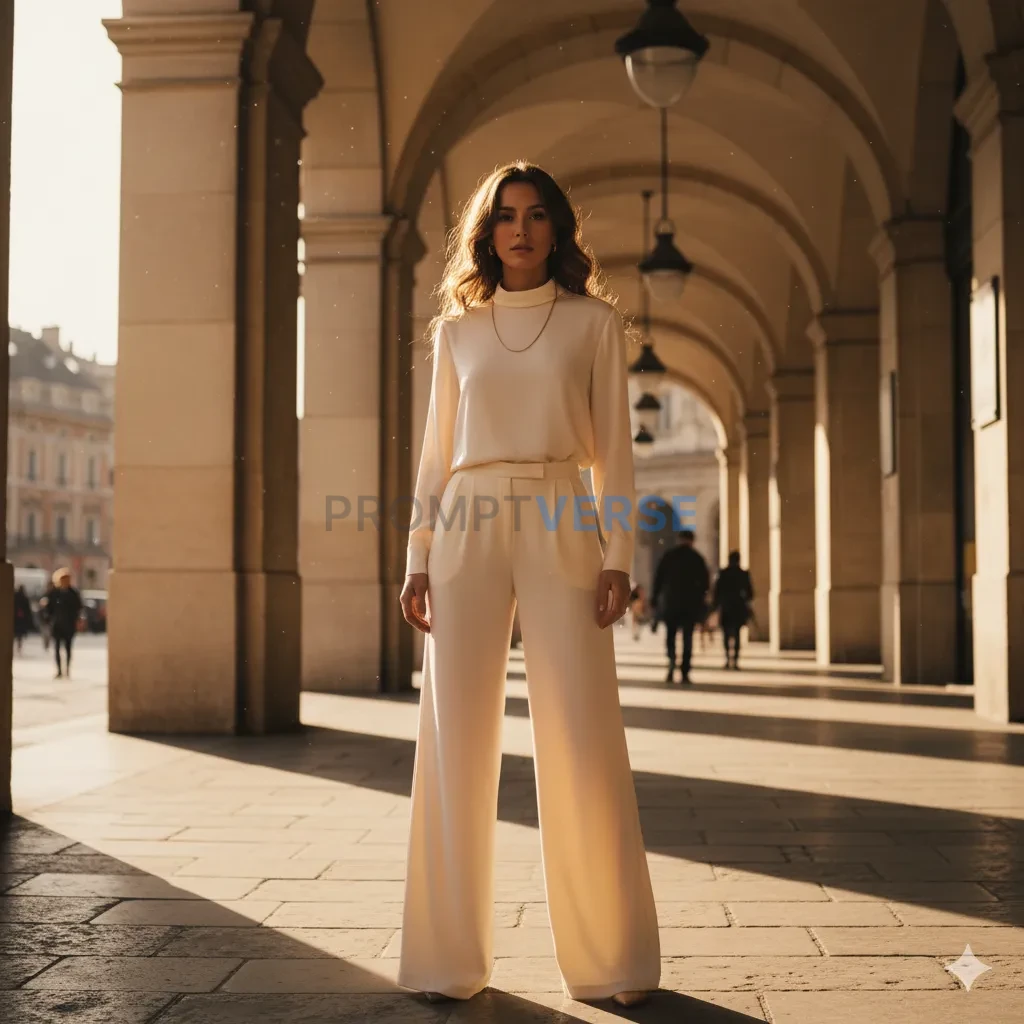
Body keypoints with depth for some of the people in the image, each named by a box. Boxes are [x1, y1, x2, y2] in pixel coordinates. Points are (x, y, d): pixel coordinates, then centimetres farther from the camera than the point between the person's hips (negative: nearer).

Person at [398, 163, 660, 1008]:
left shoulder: (595, 322, 9)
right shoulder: (456, 328, 14)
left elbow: (613, 449, 5)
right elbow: (436, 452, 14)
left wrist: (617, 555, -5)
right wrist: (418, 558, 5)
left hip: (561, 532, -2)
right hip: (467, 533, 2)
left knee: (583, 742, -5)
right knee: (457, 742, 0)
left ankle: (611, 961, 5)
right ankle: (450, 959, 8)